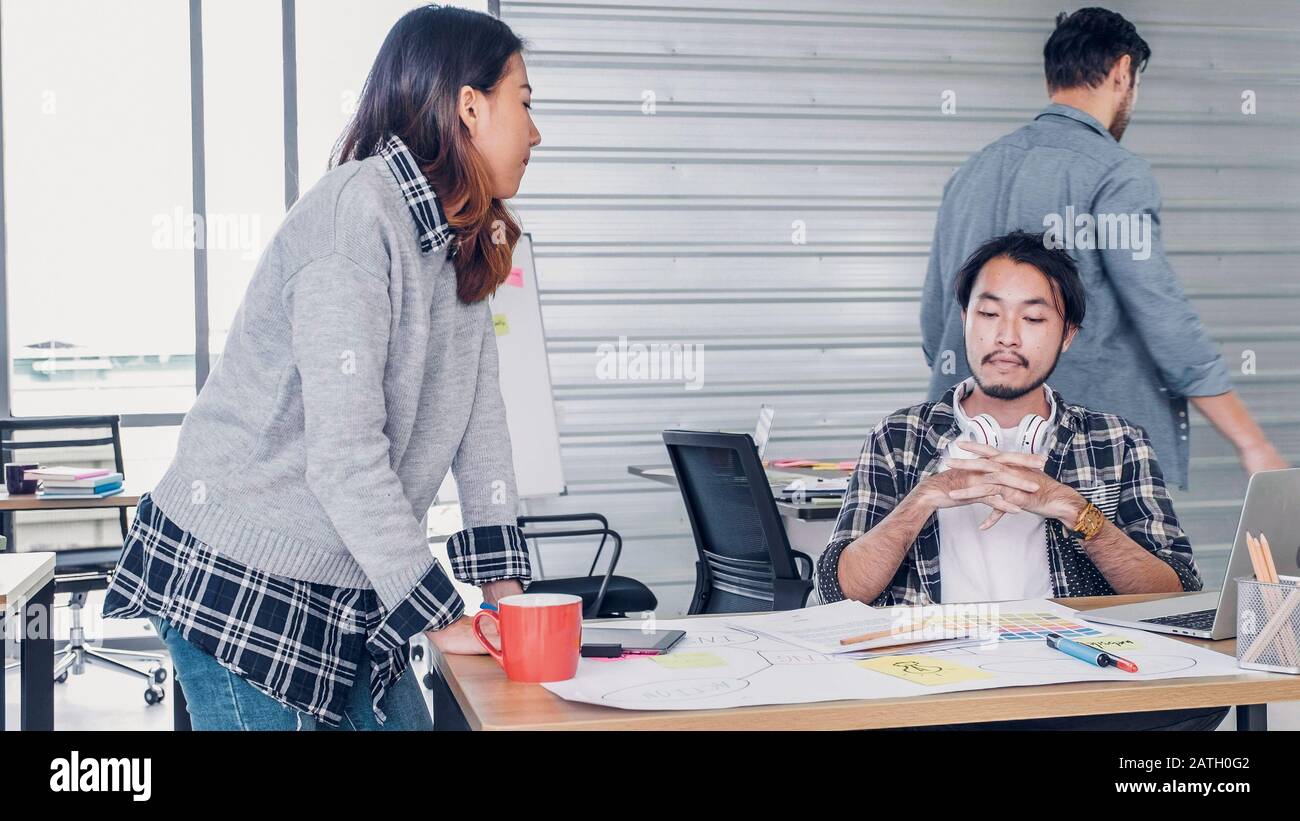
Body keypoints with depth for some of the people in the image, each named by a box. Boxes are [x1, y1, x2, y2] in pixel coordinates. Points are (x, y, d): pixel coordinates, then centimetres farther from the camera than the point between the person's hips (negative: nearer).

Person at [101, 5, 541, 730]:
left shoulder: (466, 241, 10)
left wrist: (505, 580, -1)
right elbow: (344, 450, -23)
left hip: (344, 588, 9)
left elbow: (480, 408, 6)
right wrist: (437, 614, -19)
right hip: (238, 587, -8)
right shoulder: (356, 214, -19)